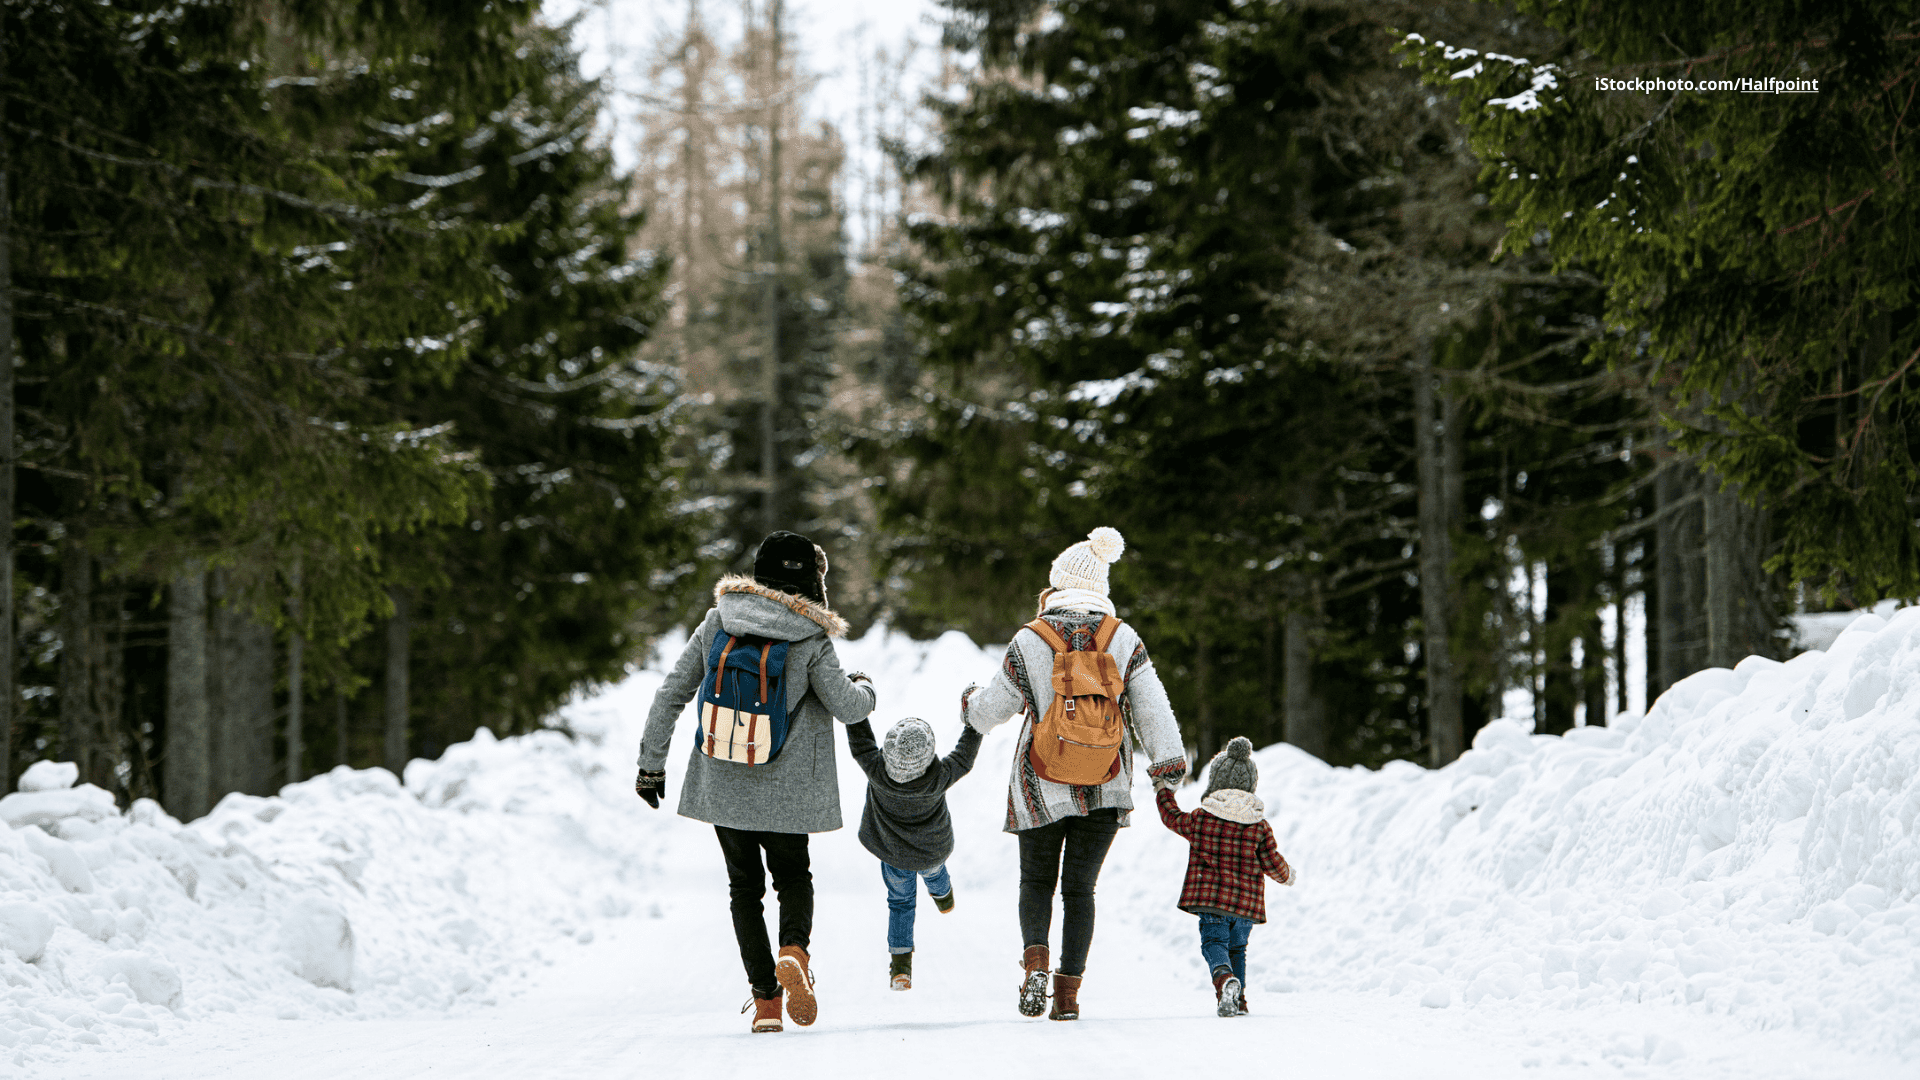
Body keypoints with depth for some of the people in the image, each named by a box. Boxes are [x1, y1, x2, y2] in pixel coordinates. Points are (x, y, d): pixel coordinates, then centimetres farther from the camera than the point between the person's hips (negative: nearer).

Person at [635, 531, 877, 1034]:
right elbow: (846, 707, -5)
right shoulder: (810, 640, -10)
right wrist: (865, 689, 18)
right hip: (785, 790, -2)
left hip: (721, 783, 2)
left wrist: (651, 763, 8)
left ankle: (765, 998, 5)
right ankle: (794, 950, -13)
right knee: (793, 875, 19)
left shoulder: (717, 623, -1)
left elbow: (671, 695, 0)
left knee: (745, 885, 15)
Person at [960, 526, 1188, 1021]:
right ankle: (1069, 990, 2)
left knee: (1037, 879, 15)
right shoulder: (1124, 639, -2)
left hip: (1042, 788, -1)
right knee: (1080, 886, 10)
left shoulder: (1029, 641, -7)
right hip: (1105, 788, 1)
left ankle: (1035, 958, -11)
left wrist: (970, 701, 22)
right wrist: (1168, 758, -6)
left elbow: (992, 711, 1)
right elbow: (1151, 706, -7)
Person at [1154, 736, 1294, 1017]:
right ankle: (1238, 999, 16)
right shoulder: (1260, 826, 1)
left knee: (1214, 942, -5)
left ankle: (1224, 978, -35)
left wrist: (1163, 792, 34)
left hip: (1209, 898, -2)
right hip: (1246, 901, 3)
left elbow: (1173, 817, 17)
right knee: (1237, 947, 18)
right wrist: (1286, 875, 26)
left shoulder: (1200, 819, -2)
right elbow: (1272, 862, 3)